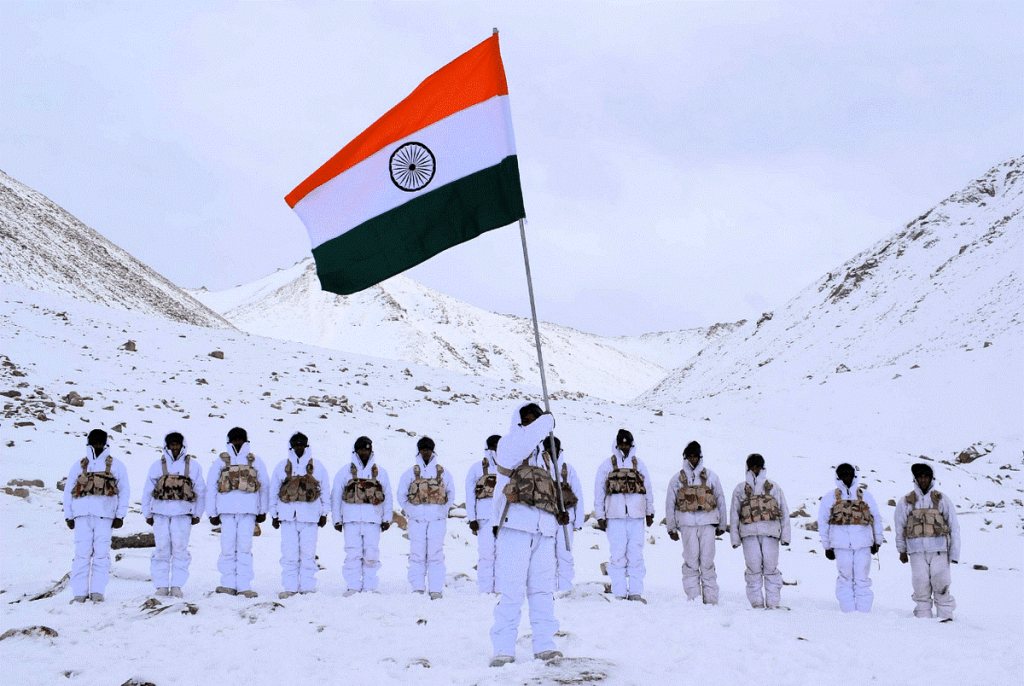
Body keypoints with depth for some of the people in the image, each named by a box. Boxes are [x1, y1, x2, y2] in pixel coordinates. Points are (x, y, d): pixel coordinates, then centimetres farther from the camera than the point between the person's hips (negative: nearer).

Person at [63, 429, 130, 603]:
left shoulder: (116, 465, 14)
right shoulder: (79, 465, 18)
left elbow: (125, 491, 12)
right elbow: (68, 491, 19)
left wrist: (120, 515, 3)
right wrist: (68, 516, 10)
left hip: (104, 514, -1)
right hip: (82, 514, 1)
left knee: (101, 553, -6)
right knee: (82, 553, -6)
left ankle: (97, 591, -3)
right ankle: (79, 592, -4)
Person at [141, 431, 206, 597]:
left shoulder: (193, 466, 10)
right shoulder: (157, 465, 12)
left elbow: (201, 491, 14)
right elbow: (147, 491, 15)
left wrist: (197, 514, 11)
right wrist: (147, 514, 13)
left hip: (183, 513, -1)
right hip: (160, 511, 1)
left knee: (180, 549, -5)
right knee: (162, 549, -2)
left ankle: (177, 585, 1)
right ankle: (162, 585, 4)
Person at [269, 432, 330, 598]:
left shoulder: (317, 466, 10)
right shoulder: (282, 466, 12)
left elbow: (325, 491, 13)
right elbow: (273, 492, 15)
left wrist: (324, 514, 7)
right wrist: (274, 515, 11)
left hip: (310, 515, -1)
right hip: (287, 514, 1)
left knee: (308, 553, -2)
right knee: (289, 553, -1)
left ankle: (308, 587, 5)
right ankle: (290, 587, 5)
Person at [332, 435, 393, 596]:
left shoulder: (380, 472, 13)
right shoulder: (345, 471, 11)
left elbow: (388, 496, 16)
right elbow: (336, 496, 12)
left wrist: (387, 519, 10)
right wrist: (337, 519, 7)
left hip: (373, 519, 1)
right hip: (351, 519, 0)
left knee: (371, 555, -3)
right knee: (353, 554, -4)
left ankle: (369, 588, 4)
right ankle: (353, 587, 2)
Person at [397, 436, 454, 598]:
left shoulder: (442, 472, 9)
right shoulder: (411, 473, 8)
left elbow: (451, 493, 17)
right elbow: (401, 495, 14)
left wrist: (443, 511, 9)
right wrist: (410, 511, 6)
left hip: (437, 519, 0)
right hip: (417, 518, 0)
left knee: (436, 554, -3)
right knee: (417, 554, -1)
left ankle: (436, 590, -1)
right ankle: (418, 589, 4)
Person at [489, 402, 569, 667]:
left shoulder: (545, 458, 27)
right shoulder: (508, 446, 4)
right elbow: (527, 439, -20)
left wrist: (559, 515, 11)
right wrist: (548, 421, -5)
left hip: (544, 530, 6)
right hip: (515, 525, -6)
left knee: (543, 588, 4)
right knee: (511, 590, -8)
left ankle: (544, 645, 9)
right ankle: (504, 650, -4)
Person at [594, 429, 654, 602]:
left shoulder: (639, 464, 15)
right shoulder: (607, 465, 8)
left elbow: (648, 489, 18)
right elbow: (599, 492, 9)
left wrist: (649, 512, 15)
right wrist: (600, 516, 5)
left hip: (636, 513, 2)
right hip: (614, 514, -2)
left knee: (636, 553, -1)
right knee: (617, 554, -5)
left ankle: (635, 592, 4)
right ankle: (619, 594, 0)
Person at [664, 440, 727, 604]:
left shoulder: (710, 476, 11)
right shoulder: (677, 479, 10)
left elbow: (721, 501, 15)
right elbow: (670, 504, 12)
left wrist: (722, 525, 14)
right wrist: (671, 528, 9)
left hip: (708, 522, 0)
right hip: (687, 523, 0)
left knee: (707, 561, -2)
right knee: (691, 561, -3)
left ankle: (710, 598, 2)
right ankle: (692, 597, 2)